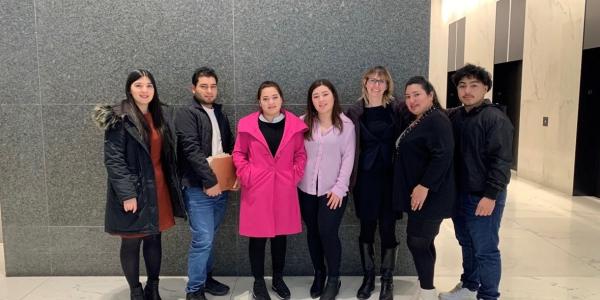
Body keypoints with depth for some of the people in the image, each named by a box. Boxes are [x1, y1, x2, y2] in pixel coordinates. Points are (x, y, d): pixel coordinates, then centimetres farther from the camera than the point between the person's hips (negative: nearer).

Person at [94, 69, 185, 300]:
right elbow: (113, 159, -15)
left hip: (159, 187, 6)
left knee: (154, 238, 13)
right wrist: (127, 194, -19)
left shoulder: (163, 114, 8)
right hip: (132, 190, -5)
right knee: (131, 242, 7)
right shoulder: (119, 118, -11)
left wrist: (172, 185, 8)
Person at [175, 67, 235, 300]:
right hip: (198, 188, -6)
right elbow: (192, 150, -17)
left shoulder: (220, 114, 16)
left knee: (208, 237, 17)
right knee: (203, 239, -6)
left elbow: (230, 147, 19)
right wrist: (210, 181, -19)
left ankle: (206, 278, 32)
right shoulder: (187, 114, -7)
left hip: (221, 186, 7)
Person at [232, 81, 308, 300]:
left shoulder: (294, 124, 0)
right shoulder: (247, 124, -4)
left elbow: (300, 154, 9)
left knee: (280, 235, 13)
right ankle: (258, 282, 24)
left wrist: (295, 176, -2)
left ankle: (278, 279, 31)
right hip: (256, 190, -2)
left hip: (284, 189, 2)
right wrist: (247, 176, -6)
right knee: (258, 236, 5)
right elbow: (239, 154, 4)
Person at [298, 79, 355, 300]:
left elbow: (348, 158, -4)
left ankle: (333, 279, 15)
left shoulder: (346, 125, -3)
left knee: (327, 232, -8)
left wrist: (340, 188, -10)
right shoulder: (303, 123, 2)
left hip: (333, 189, -2)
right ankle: (319, 274, 32)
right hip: (307, 188, 3)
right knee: (312, 232, 12)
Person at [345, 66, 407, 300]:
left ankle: (387, 280, 21)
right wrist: (350, 178, -1)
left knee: (388, 229, 5)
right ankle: (368, 276, 26)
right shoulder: (355, 112, 0)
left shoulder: (398, 109, 1)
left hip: (391, 176, 0)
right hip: (366, 176, 0)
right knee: (367, 228, 8)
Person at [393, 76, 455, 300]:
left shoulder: (437, 120, -14)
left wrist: (424, 186, -25)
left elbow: (443, 155, -24)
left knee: (417, 242, -4)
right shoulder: (416, 121, 15)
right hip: (416, 194, 10)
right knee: (423, 242, 15)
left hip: (429, 195, -10)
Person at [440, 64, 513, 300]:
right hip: (459, 194, 7)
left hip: (483, 196, -6)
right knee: (467, 244, 20)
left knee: (485, 250, 3)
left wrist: (490, 195, -20)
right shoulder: (454, 116, 8)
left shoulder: (495, 118, -12)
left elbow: (501, 160, -16)